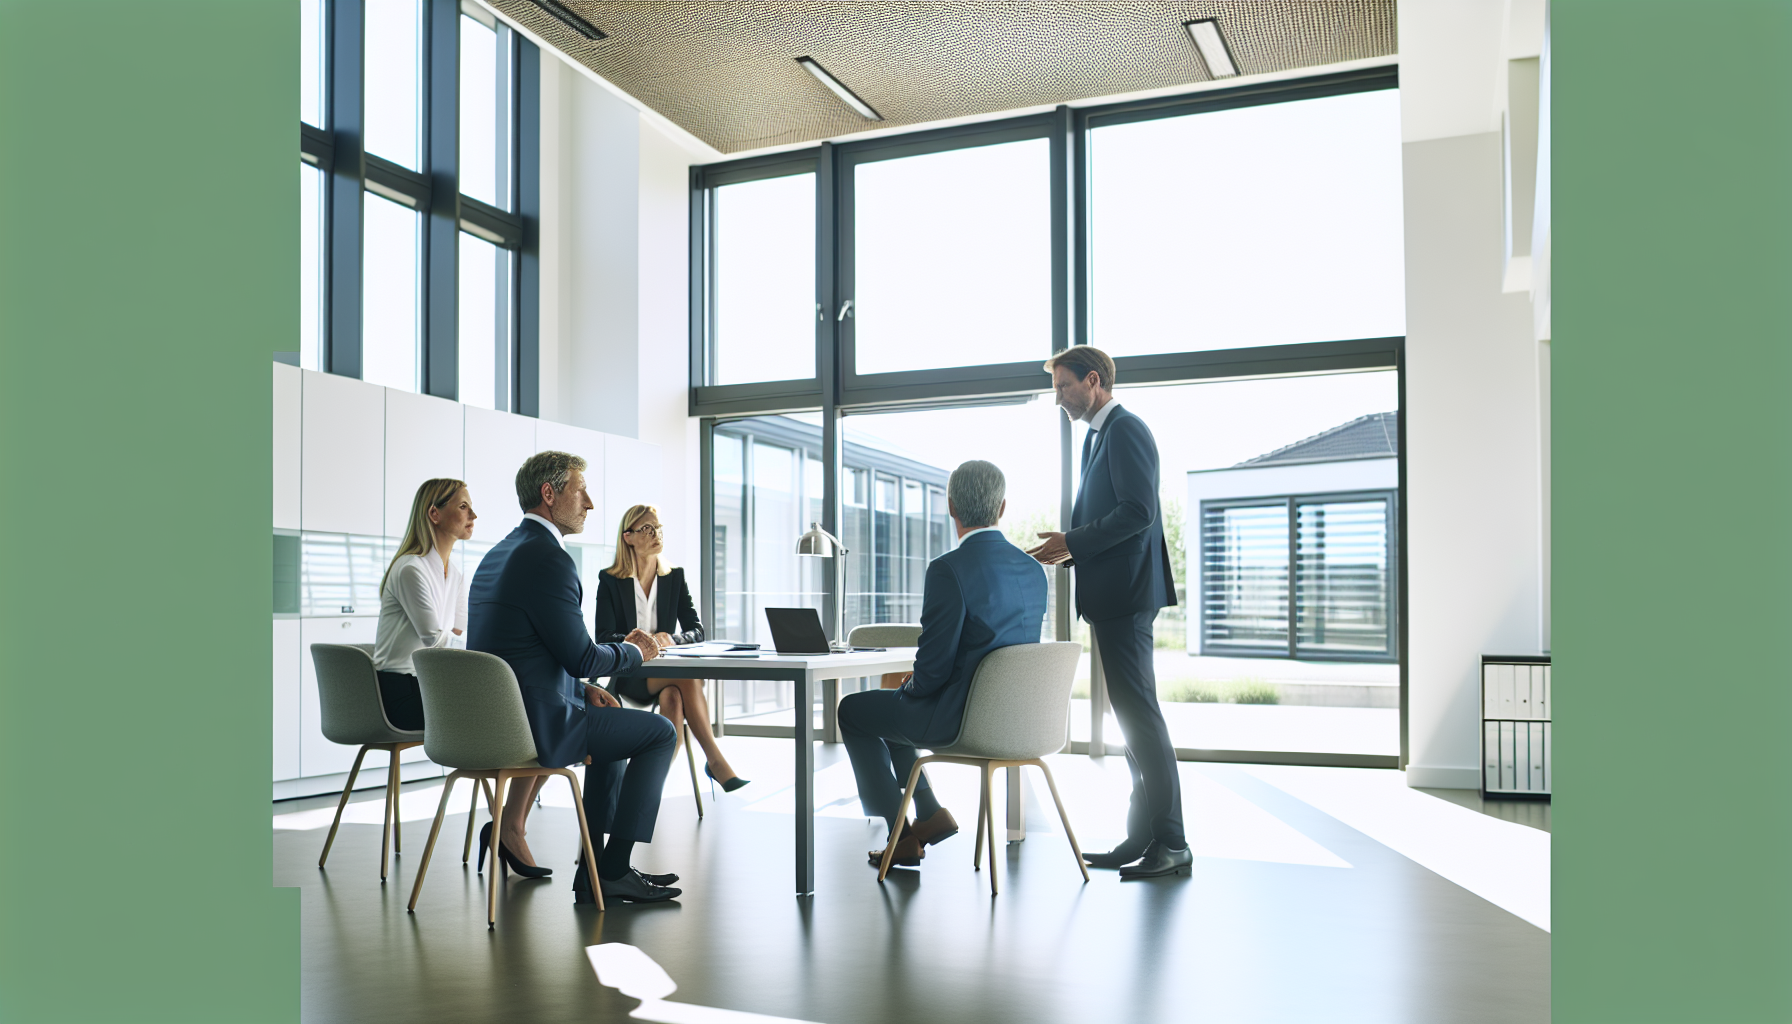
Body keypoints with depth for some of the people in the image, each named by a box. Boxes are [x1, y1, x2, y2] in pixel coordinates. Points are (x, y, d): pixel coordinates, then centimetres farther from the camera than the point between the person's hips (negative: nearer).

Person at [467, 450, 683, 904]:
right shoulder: (547, 558, -17)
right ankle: (612, 871, 5)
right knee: (660, 733, 2)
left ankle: (596, 865, 27)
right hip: (532, 724, -10)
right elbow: (580, 657, -17)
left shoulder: (498, 553, 15)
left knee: (609, 713, 29)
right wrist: (634, 651, 2)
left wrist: (584, 688, 13)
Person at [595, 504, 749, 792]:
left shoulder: (675, 577, 12)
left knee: (673, 696, -36)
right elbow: (603, 637, -5)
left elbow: (697, 630, 5)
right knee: (687, 675, -33)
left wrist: (669, 639, -17)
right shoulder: (610, 581, 3)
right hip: (629, 674, -3)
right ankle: (715, 760, -32)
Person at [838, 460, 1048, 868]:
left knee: (853, 710, 17)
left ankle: (899, 835, 20)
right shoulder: (1033, 570, 3)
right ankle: (930, 813, 27)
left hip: (960, 719, -8)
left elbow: (934, 664, -21)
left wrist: (909, 687, 3)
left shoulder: (948, 569, -22)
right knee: (889, 706, 29)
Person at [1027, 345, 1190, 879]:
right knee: (1132, 714, 11)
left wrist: (1072, 543, -16)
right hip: (1112, 596, 10)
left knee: (1139, 714, -8)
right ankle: (1141, 838, 17)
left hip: (1126, 594, -10)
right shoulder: (1098, 436, 22)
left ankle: (1170, 843, -2)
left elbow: (1137, 511, -20)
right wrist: (1067, 549, 9)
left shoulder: (1126, 430, -10)